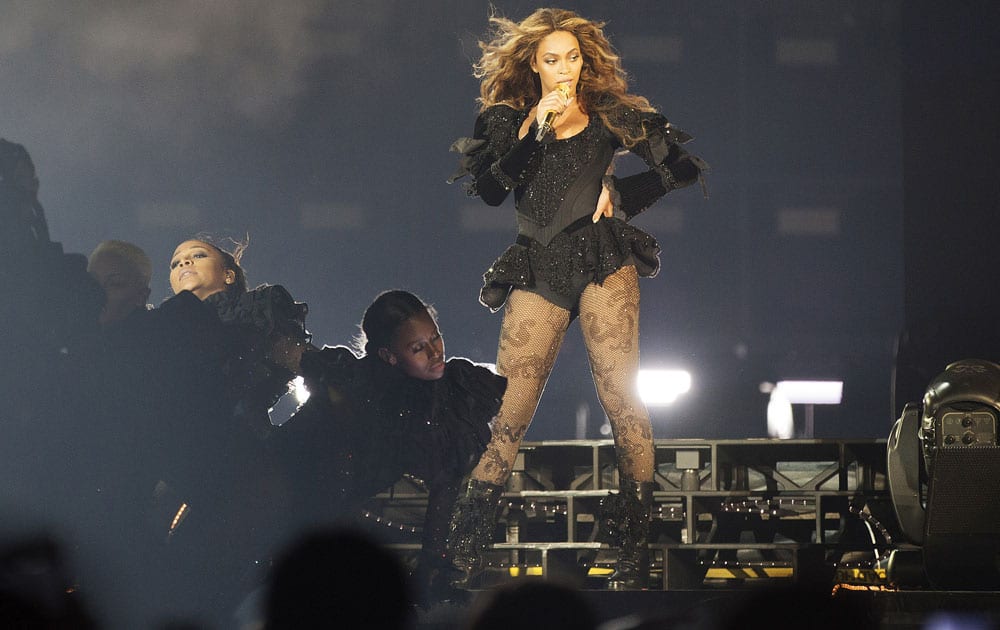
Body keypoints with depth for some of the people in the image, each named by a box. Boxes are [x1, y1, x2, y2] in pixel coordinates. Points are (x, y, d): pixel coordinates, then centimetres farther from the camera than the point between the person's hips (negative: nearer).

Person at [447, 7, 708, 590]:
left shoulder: (608, 114, 12)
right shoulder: (508, 118, 13)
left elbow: (682, 165, 12)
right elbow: (488, 190, -2)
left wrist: (619, 193, 5)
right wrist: (531, 130, -9)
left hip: (603, 260, -1)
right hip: (538, 269, 1)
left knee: (620, 394, -12)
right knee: (509, 412, -8)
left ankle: (637, 553, -10)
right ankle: (464, 557, -9)